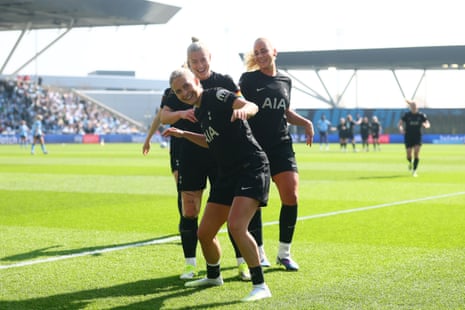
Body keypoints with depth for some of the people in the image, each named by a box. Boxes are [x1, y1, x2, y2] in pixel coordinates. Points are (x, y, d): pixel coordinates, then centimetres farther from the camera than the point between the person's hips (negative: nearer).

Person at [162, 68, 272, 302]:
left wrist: (243, 109, -50)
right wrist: (183, 134, 27)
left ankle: (260, 285, -16)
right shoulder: (199, 111, 14)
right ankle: (213, 276, 40)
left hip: (252, 169, -9)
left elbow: (252, 106, -27)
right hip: (227, 174, 9)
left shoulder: (217, 96, -11)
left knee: (236, 226, -26)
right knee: (204, 233, 12)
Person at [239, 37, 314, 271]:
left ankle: (284, 252, 7)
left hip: (281, 146, 3)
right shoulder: (248, 79, 0)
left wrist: (305, 123, 12)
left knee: (291, 197, -6)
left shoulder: (285, 81, 13)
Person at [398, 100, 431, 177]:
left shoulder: (421, 115, 0)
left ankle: (414, 170, -5)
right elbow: (400, 123, -5)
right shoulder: (406, 115, -3)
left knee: (416, 153, -13)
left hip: (417, 137, 1)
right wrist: (401, 128, -28)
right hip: (408, 137, -1)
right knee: (409, 156, 0)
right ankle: (410, 163, 36)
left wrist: (425, 125, -22)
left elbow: (428, 124, 3)